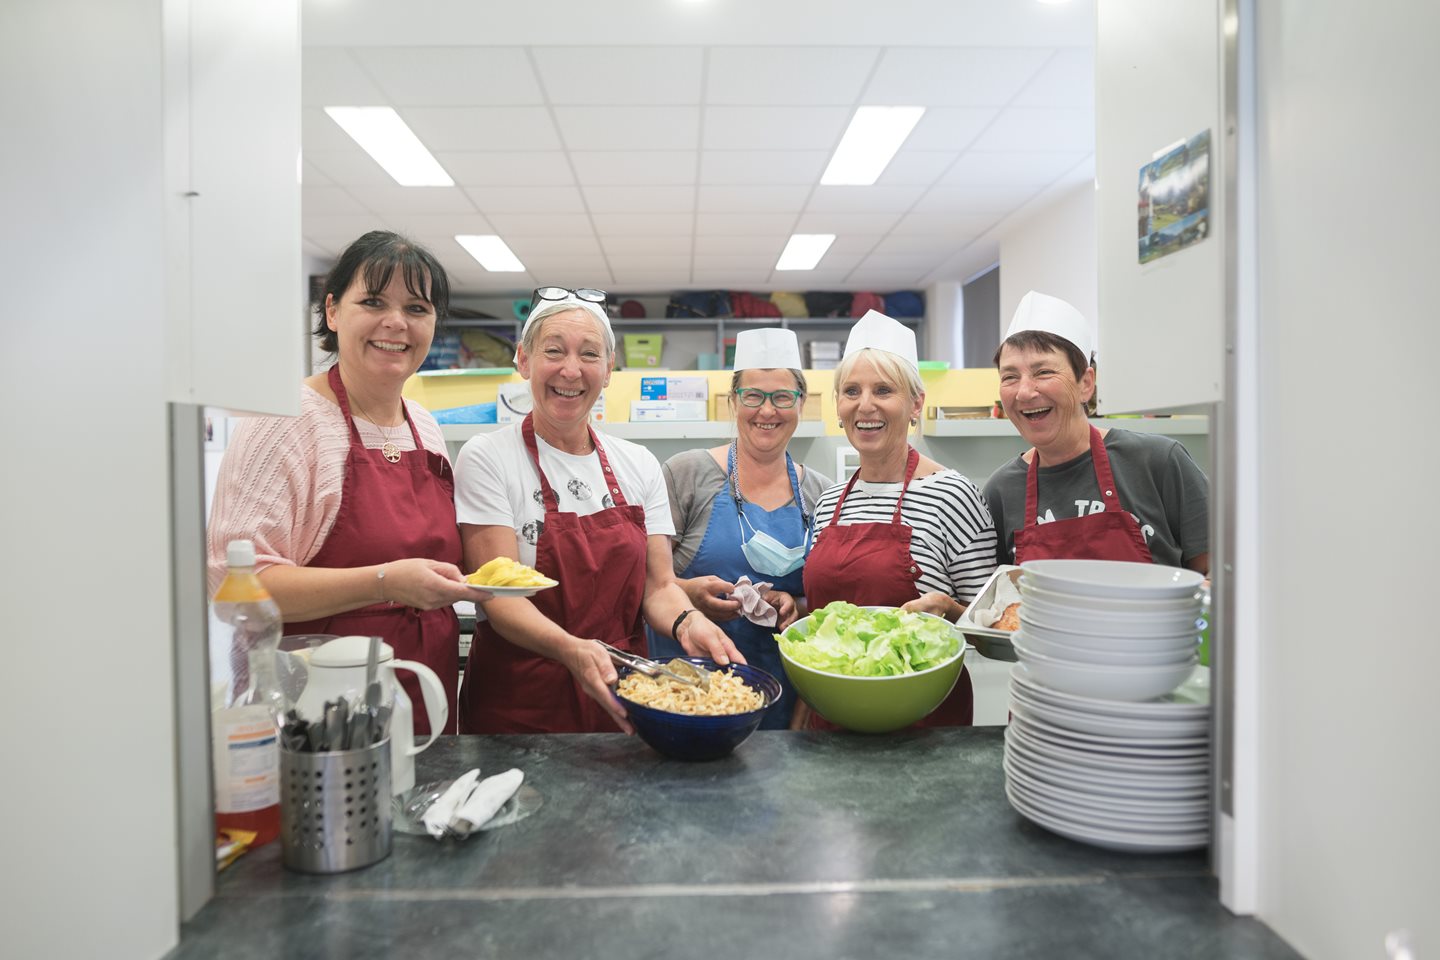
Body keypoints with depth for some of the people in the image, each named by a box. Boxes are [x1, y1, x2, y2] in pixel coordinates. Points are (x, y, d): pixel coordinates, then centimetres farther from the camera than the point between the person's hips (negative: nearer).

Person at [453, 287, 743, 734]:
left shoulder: (640, 465, 4)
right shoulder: (487, 458, -9)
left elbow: (658, 585, 2)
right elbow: (499, 597, -16)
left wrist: (686, 622, -21)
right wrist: (570, 648, -35)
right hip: (517, 707, -3)